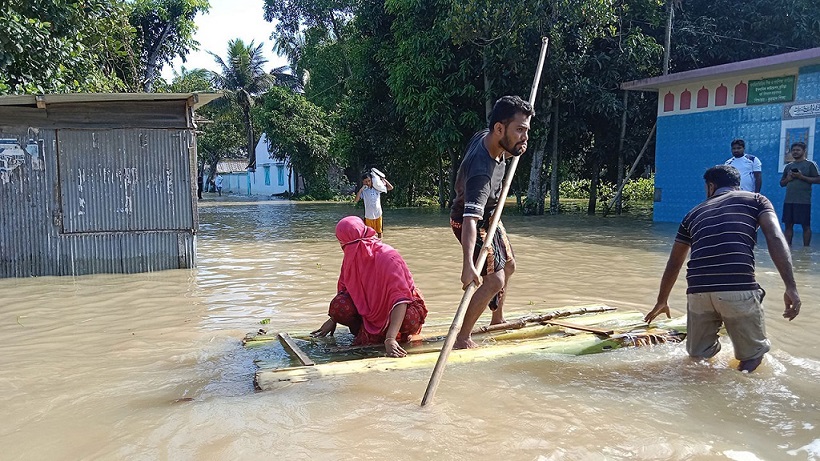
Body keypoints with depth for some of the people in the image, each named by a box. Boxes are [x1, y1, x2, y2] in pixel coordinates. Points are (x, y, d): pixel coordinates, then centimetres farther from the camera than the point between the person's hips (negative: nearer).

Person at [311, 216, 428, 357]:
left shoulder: (389, 258, -30)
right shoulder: (351, 257, -8)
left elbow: (400, 298, -39)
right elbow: (344, 289, 7)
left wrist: (390, 338, -48)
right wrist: (333, 319, 4)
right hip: (370, 307, 4)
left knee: (411, 319, -39)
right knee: (338, 305, -23)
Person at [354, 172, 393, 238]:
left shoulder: (377, 188, 1)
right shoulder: (363, 191, -6)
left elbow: (390, 187, 4)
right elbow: (355, 201, -18)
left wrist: (384, 179, -4)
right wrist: (361, 190, -21)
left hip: (378, 214, 2)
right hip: (369, 216, -2)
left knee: (379, 231, 14)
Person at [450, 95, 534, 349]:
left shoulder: (485, 137, -14)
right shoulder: (481, 169, -40)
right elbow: (471, 218, -51)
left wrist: (512, 150, -2)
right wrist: (468, 264, -61)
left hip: (488, 215, 10)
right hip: (470, 220, -10)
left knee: (508, 265, 22)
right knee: (495, 280, -19)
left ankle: (497, 320, 42)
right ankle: (462, 339, -10)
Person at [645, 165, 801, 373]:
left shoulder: (695, 212, 26)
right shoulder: (756, 200, 19)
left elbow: (674, 263, 32)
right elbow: (775, 238, -1)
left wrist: (662, 301, 43)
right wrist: (791, 287, -7)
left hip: (698, 291, 3)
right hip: (740, 290, -2)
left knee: (699, 355, 21)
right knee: (752, 353, 16)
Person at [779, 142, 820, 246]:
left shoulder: (810, 164, 1)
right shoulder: (789, 166, 16)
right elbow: (782, 183, 20)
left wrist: (801, 177, -15)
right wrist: (787, 179, -2)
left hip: (804, 202, -5)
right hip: (788, 201, 5)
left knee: (806, 226, -1)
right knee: (788, 225, 5)